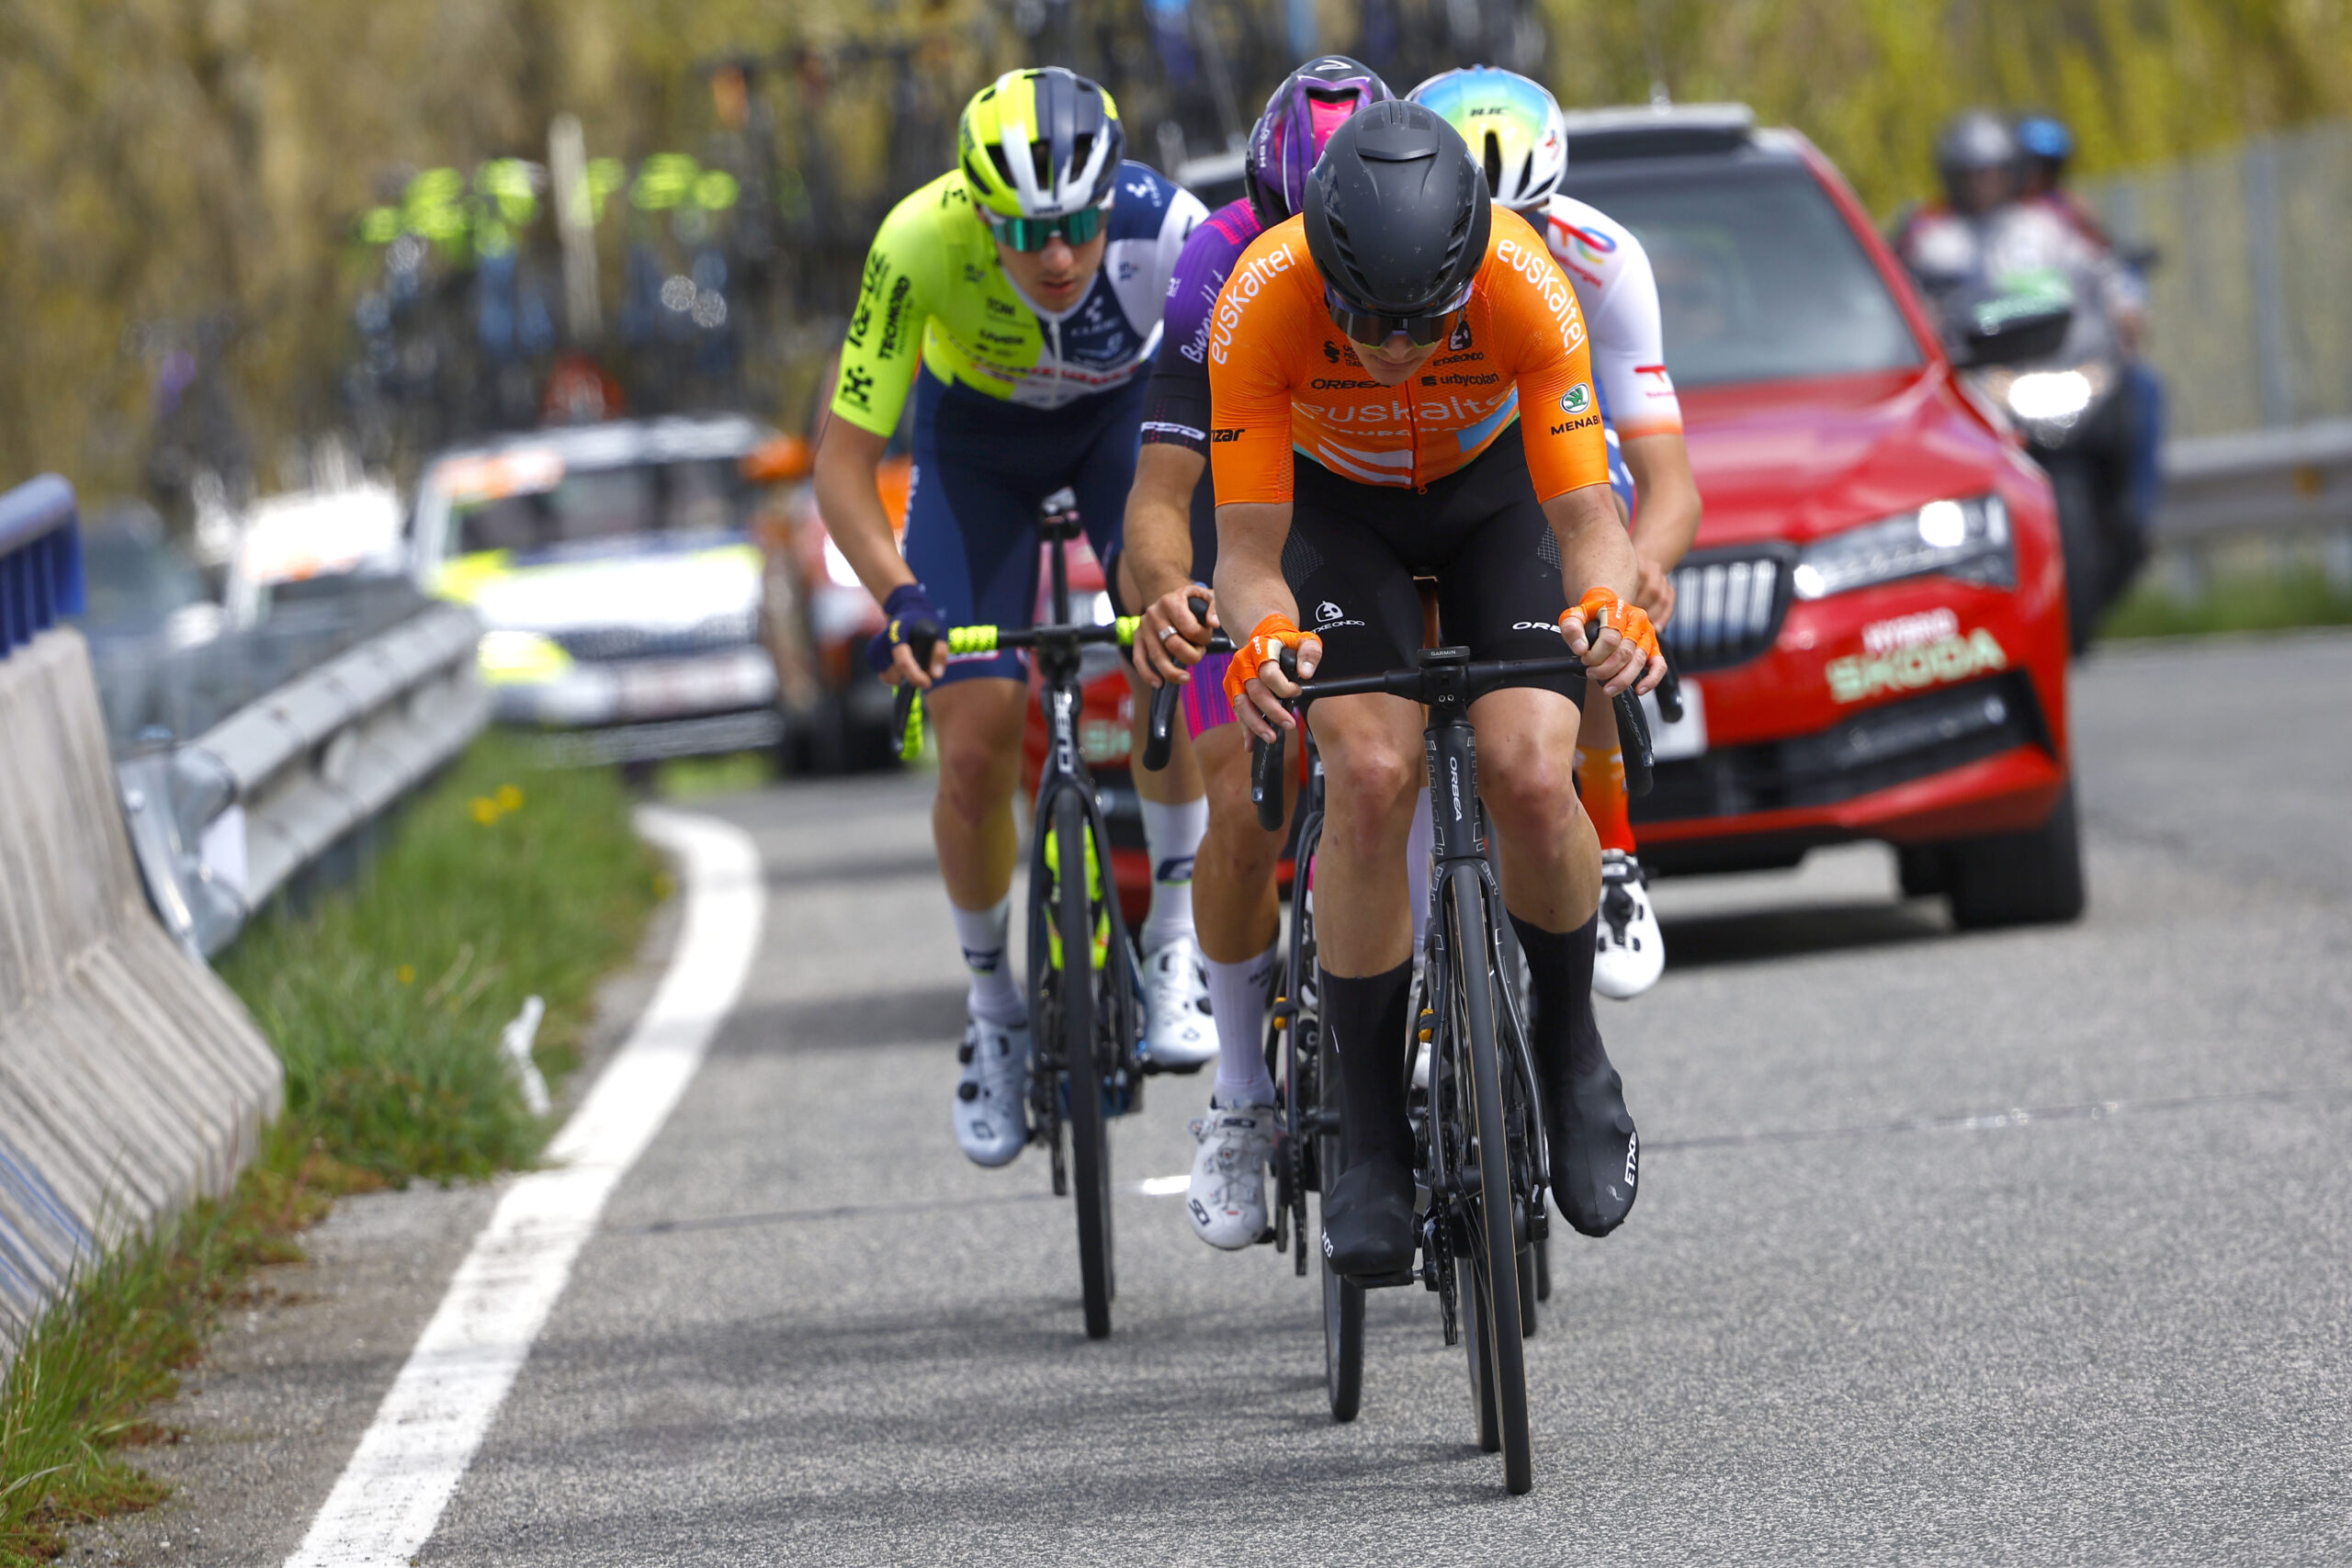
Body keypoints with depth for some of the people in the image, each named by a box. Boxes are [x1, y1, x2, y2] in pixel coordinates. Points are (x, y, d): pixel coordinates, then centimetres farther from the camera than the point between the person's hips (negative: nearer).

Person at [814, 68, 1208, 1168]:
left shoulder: (1169, 232, -37)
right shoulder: (922, 242, -36)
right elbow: (843, 461, -29)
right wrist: (901, 598, -45)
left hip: (1126, 412, 0)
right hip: (980, 439, 0)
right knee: (976, 748, -9)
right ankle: (993, 1008, 16)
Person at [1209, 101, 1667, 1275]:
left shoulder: (1526, 287, -35)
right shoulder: (1261, 300, -35)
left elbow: (1586, 519, -30)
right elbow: (1247, 551, -30)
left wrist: (1609, 606, -52)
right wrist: (1263, 636, -52)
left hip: (1497, 488, 0)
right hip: (1335, 505, 0)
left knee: (1529, 778, -22)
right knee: (1371, 777, -24)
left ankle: (1570, 1054, 7)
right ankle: (1370, 1135, -11)